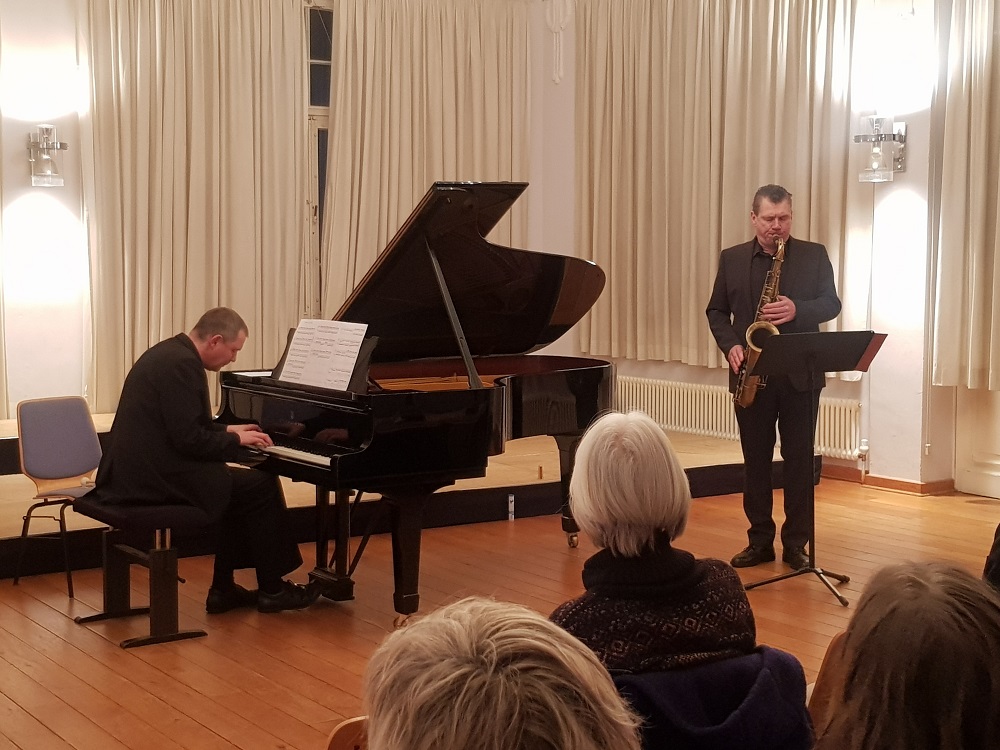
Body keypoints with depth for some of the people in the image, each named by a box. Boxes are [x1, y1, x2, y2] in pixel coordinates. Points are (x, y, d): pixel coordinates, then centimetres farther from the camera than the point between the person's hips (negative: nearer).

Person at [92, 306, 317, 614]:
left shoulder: (169, 352, 14)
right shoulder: (182, 364, -18)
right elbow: (188, 438, -22)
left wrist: (228, 431, 18)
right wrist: (235, 440, -7)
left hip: (135, 472, 10)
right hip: (156, 479, -10)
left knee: (236, 486, 21)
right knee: (261, 486, -3)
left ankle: (224, 589, 21)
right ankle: (272, 588, 9)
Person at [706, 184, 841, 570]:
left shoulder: (814, 255, 3)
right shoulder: (731, 259, 6)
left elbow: (831, 304, 0)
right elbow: (716, 311, 9)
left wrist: (797, 310, -19)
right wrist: (731, 346, -8)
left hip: (800, 374, -1)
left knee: (799, 460, 2)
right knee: (755, 460, 7)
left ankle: (796, 543, 11)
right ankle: (760, 540, 16)